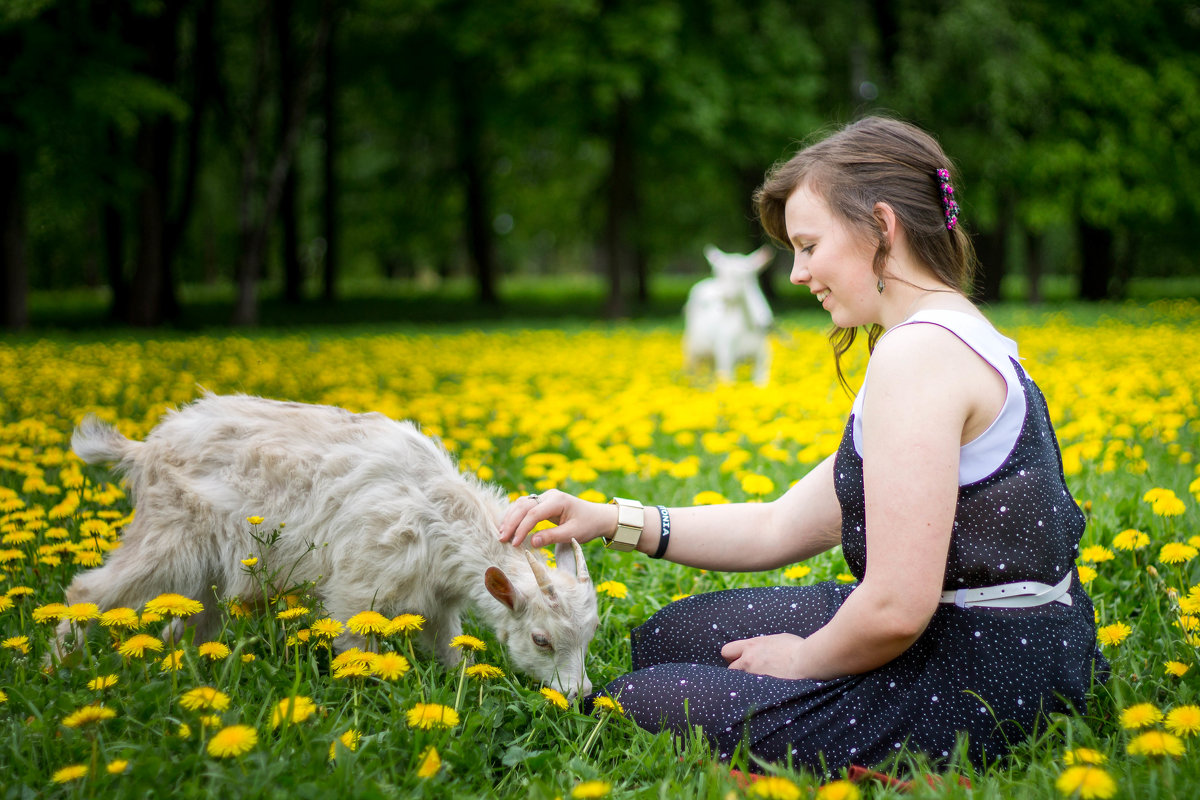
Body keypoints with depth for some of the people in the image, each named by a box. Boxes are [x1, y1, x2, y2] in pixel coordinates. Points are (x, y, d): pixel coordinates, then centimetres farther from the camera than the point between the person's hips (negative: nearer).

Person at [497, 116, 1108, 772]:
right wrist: (612, 521, 6)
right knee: (666, 637, 21)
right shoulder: (962, 339, 13)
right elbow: (781, 529, 14)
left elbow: (898, 609, -26)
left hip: (972, 699, -10)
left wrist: (800, 660, -5)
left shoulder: (917, 352, -21)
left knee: (634, 701, 1)